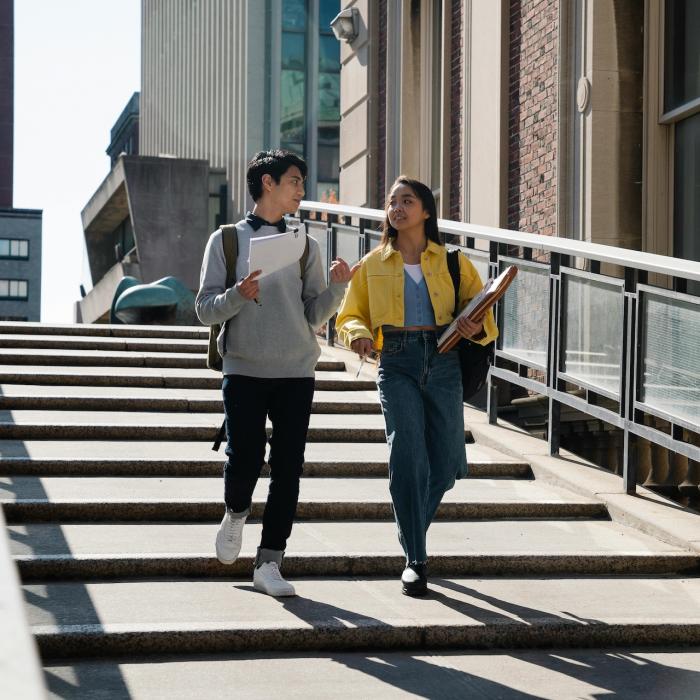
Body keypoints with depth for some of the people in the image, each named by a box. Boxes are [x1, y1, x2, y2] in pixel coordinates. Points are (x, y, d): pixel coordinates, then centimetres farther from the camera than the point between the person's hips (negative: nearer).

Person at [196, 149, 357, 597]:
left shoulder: (305, 246, 12)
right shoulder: (227, 240, 6)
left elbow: (315, 314, 10)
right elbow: (206, 309, 1)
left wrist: (337, 287, -8)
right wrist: (238, 296, -18)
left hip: (296, 373, 2)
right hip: (244, 371, -2)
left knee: (288, 469, -1)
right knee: (245, 459, -10)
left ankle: (269, 564, 7)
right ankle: (236, 514, 24)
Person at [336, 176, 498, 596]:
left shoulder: (452, 262, 10)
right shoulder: (373, 265, 11)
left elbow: (482, 311, 12)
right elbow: (350, 316, 16)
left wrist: (477, 327, -12)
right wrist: (359, 334, -8)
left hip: (443, 364, 1)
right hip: (397, 364, -1)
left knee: (444, 465, 4)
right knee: (407, 457, -16)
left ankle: (411, 532, 32)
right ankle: (416, 560, -11)